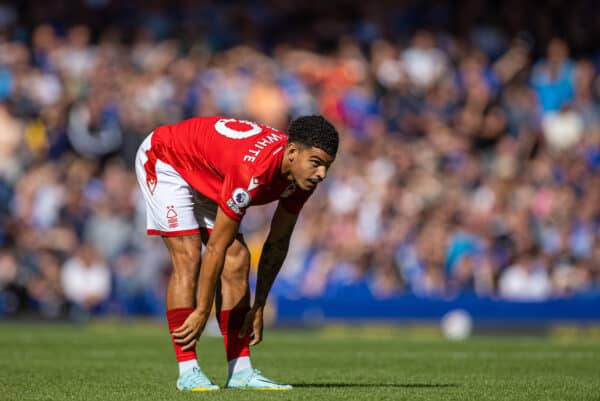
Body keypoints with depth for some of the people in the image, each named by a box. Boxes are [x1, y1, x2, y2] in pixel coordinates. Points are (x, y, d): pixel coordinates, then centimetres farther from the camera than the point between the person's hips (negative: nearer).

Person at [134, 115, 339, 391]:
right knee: (188, 259, -19)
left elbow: (278, 243, -3)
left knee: (237, 262, -3)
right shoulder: (253, 171, -41)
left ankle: (240, 371, -2)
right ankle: (188, 373, -16)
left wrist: (258, 308, -2)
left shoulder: (304, 174, -17)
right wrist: (202, 313, -27)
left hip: (206, 179, 8)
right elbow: (216, 247, -34)